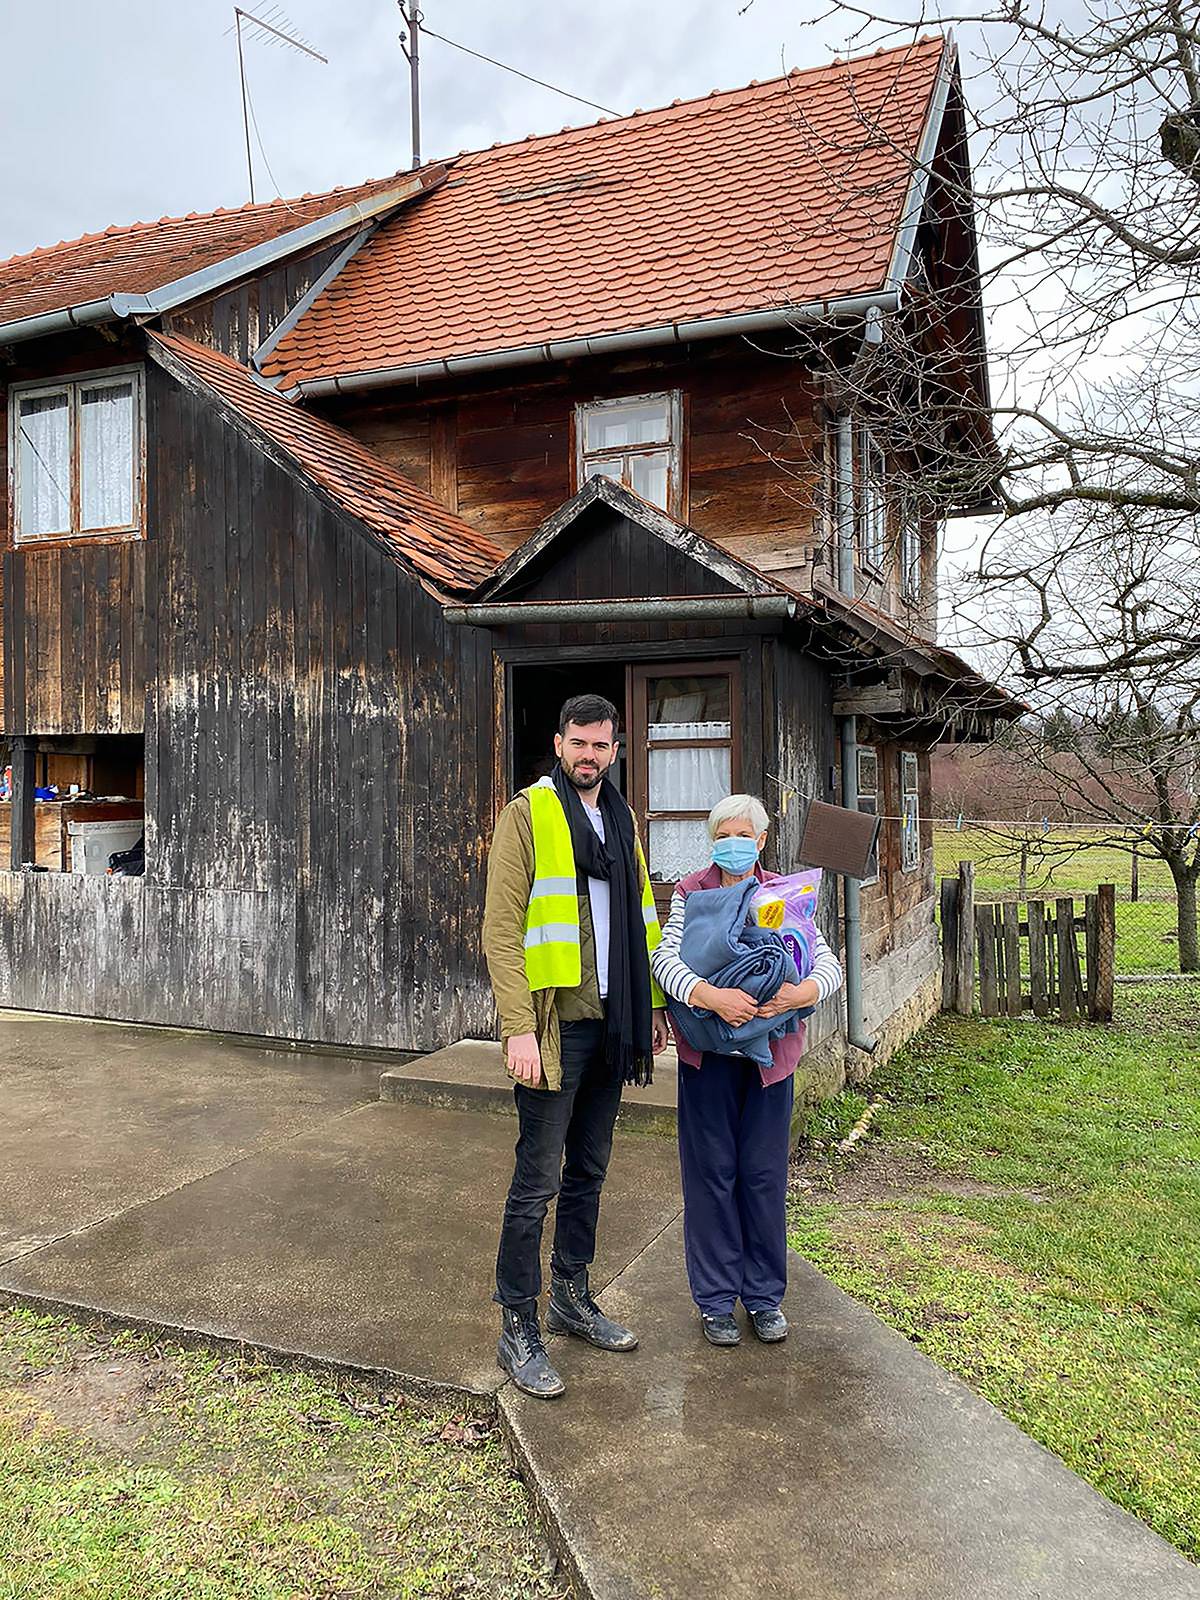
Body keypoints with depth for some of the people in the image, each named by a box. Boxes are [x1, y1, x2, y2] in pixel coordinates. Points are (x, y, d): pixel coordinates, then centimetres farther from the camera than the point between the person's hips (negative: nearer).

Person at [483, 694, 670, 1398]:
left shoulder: (623, 820, 14)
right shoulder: (527, 815, -7)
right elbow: (501, 928, -13)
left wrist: (653, 1004, 14)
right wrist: (519, 1027, -19)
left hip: (611, 1023, 7)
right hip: (554, 1024, -6)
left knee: (589, 1171, 17)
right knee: (539, 1180, -1)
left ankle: (573, 1297, 32)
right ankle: (518, 1328, 13)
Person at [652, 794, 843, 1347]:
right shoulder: (691, 893, -2)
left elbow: (828, 962, -6)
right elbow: (665, 958, -15)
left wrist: (803, 991, -27)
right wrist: (710, 995, -33)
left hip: (770, 1049, 2)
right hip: (708, 1053, -1)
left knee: (765, 1174, 9)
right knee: (712, 1173, 6)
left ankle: (765, 1295, 25)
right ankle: (716, 1298, 21)